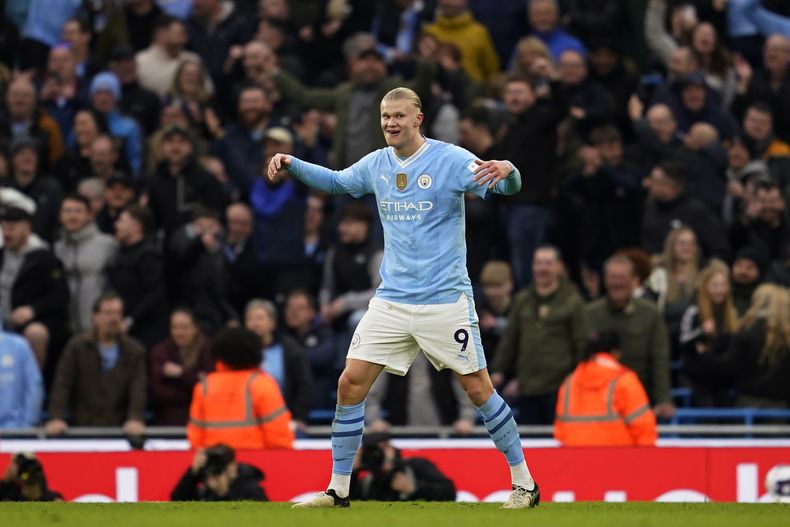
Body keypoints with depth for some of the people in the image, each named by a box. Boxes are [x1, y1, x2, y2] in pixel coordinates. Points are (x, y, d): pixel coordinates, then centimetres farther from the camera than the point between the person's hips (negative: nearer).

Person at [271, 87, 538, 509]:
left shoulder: (450, 159, -9)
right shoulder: (376, 164, 7)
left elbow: (507, 187, -18)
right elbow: (336, 181, 27)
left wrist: (506, 170, -41)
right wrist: (292, 165, 13)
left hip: (445, 300, -5)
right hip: (392, 299, 5)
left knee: (478, 389, -3)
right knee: (350, 383, -3)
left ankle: (524, 484, 11)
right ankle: (338, 490, 7)